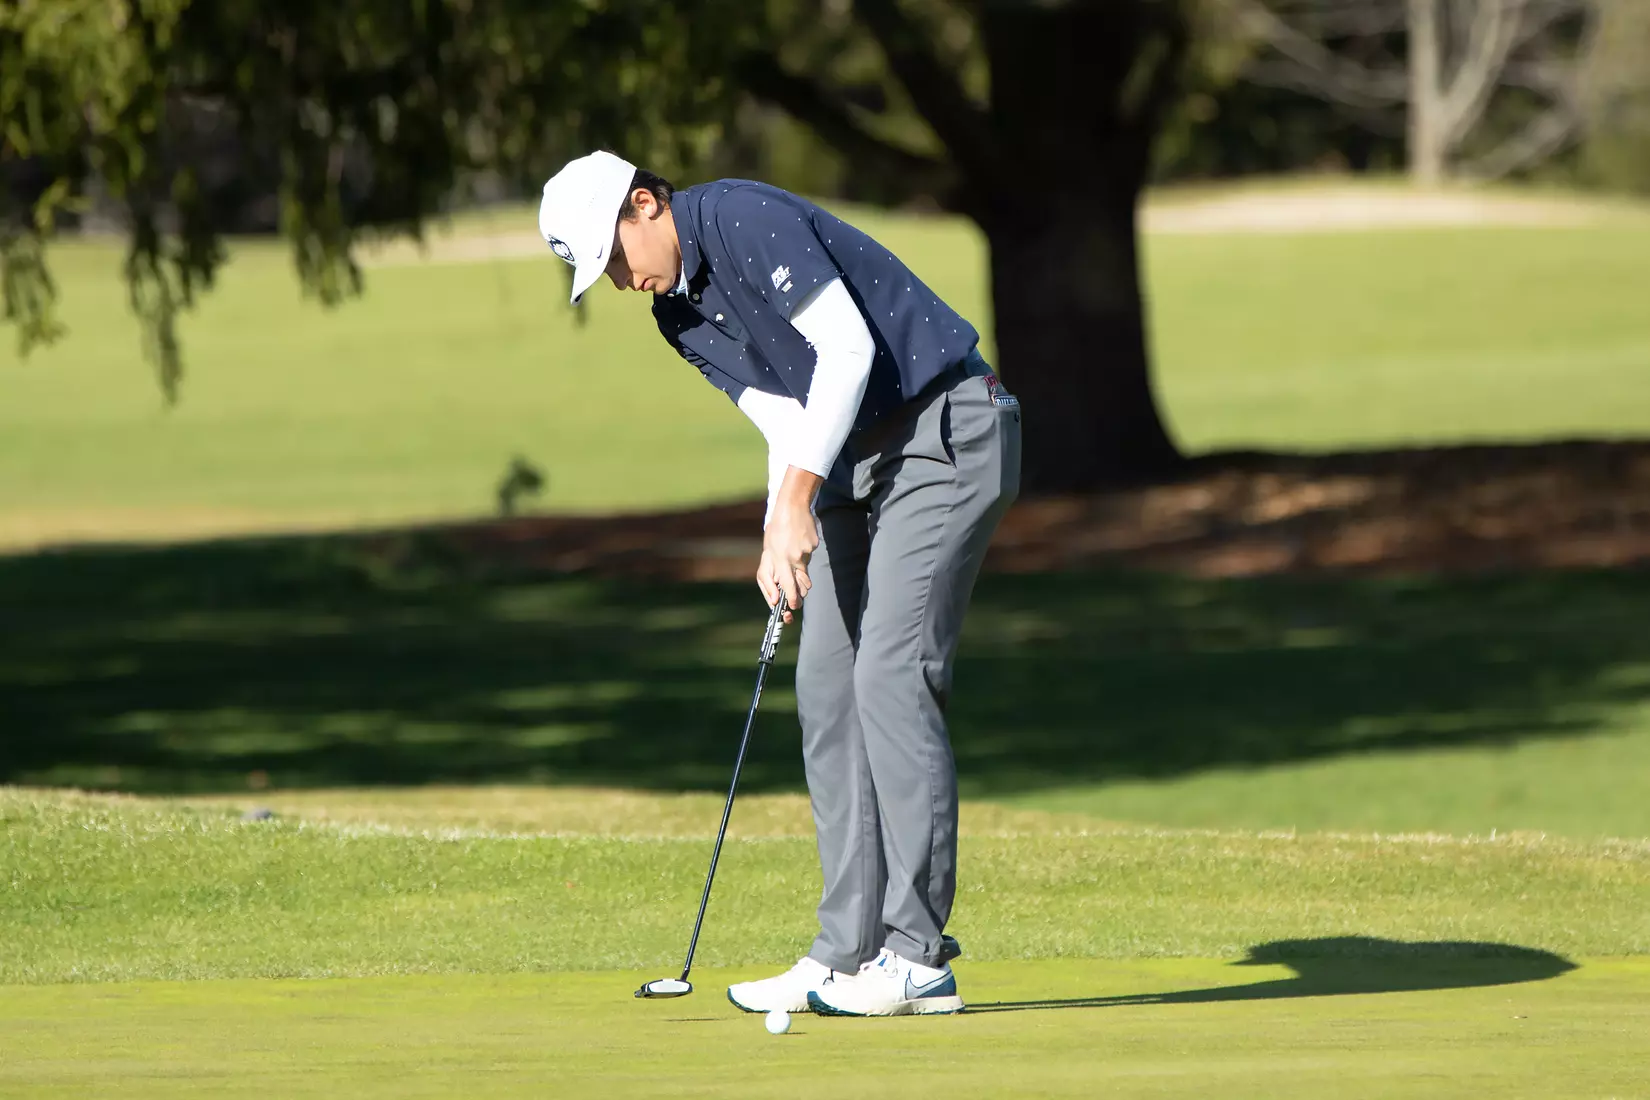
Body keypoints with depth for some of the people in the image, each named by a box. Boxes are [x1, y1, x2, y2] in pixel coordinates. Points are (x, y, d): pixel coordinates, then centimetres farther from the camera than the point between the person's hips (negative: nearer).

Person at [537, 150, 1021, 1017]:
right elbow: (788, 425, 9)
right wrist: (779, 539, -8)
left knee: (891, 672, -15)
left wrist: (796, 499, -24)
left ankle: (918, 956, -15)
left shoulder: (746, 219, -17)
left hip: (945, 434, -10)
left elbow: (848, 348, -23)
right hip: (855, 461, 10)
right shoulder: (679, 315, 11)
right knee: (826, 684, 4)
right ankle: (849, 952, 5)